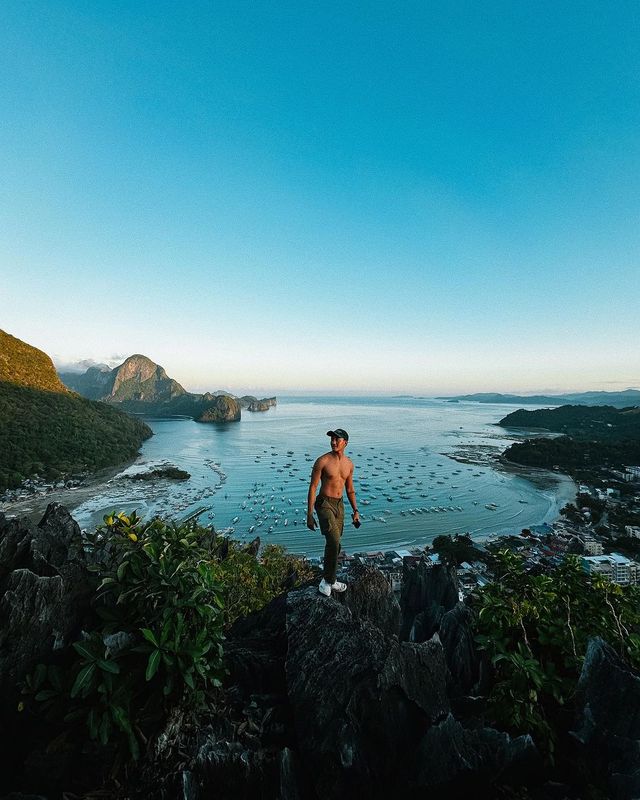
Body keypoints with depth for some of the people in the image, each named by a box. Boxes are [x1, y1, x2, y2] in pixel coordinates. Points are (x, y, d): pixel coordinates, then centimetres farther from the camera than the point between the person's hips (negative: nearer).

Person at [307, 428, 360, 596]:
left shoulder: (349, 463, 6)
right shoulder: (323, 461, -12)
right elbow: (312, 488, -10)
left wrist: (355, 511, 11)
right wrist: (309, 515, -12)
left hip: (339, 504, 6)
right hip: (324, 503, -6)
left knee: (334, 544, 13)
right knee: (334, 542, -19)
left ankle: (328, 579, 31)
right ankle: (328, 580, 1)